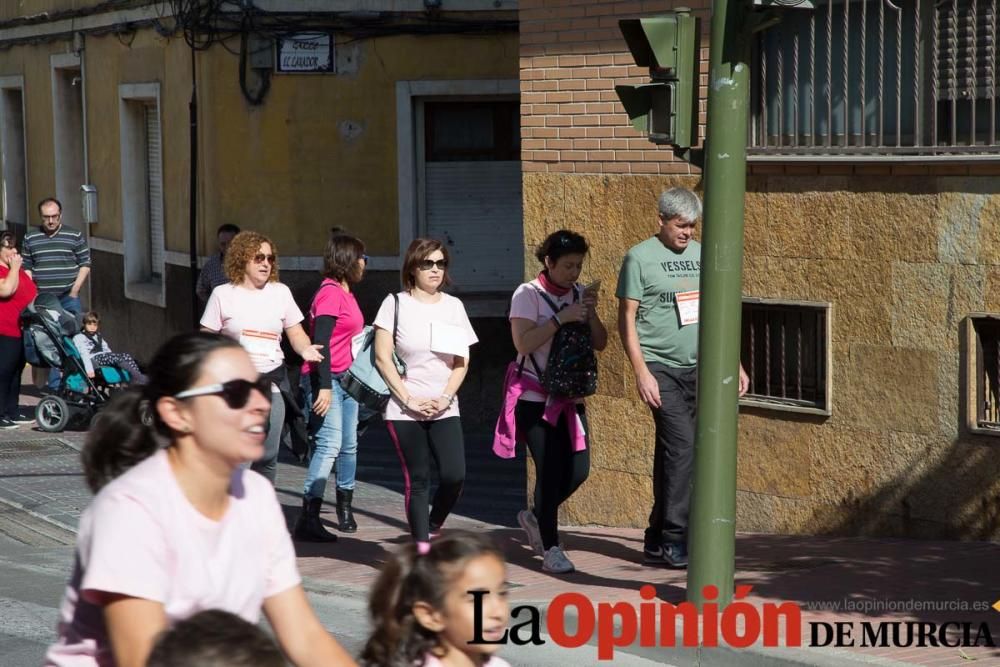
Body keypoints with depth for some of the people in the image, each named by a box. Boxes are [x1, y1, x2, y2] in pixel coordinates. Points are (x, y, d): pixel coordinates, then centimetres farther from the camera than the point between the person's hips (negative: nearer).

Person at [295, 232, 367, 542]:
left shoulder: (346, 294, 17)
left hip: (345, 378, 10)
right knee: (330, 444, -17)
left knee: (349, 445, 14)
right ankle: (308, 519, -20)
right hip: (325, 377, -10)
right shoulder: (330, 292, -12)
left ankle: (345, 505, 30)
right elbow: (321, 342, -18)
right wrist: (324, 386, -23)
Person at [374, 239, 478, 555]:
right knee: (418, 480, -2)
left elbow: (462, 361, 9)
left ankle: (433, 528, 16)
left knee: (454, 476, -10)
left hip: (444, 409, 3)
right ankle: (423, 550, 4)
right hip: (404, 410, -3)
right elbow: (382, 358, -5)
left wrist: (445, 398, -5)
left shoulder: (453, 306, 10)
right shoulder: (396, 304, -1)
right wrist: (409, 400, -11)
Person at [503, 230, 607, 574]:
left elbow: (600, 343, 7)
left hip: (569, 396, 6)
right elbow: (523, 342, -19)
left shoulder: (579, 294, 9)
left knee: (578, 469, 2)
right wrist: (561, 319, -22)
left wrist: (591, 313, -9)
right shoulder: (528, 295, -7)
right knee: (550, 470, -9)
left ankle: (536, 517, 27)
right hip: (535, 397, -6)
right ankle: (550, 549, 0)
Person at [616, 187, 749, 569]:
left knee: (671, 453, 8)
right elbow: (627, 319, -5)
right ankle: (674, 539, -9)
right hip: (660, 368, -5)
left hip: (696, 368, 5)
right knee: (683, 444, -15)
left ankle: (658, 543, 15)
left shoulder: (701, 256, 13)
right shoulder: (640, 258, -3)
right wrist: (641, 372, -13)